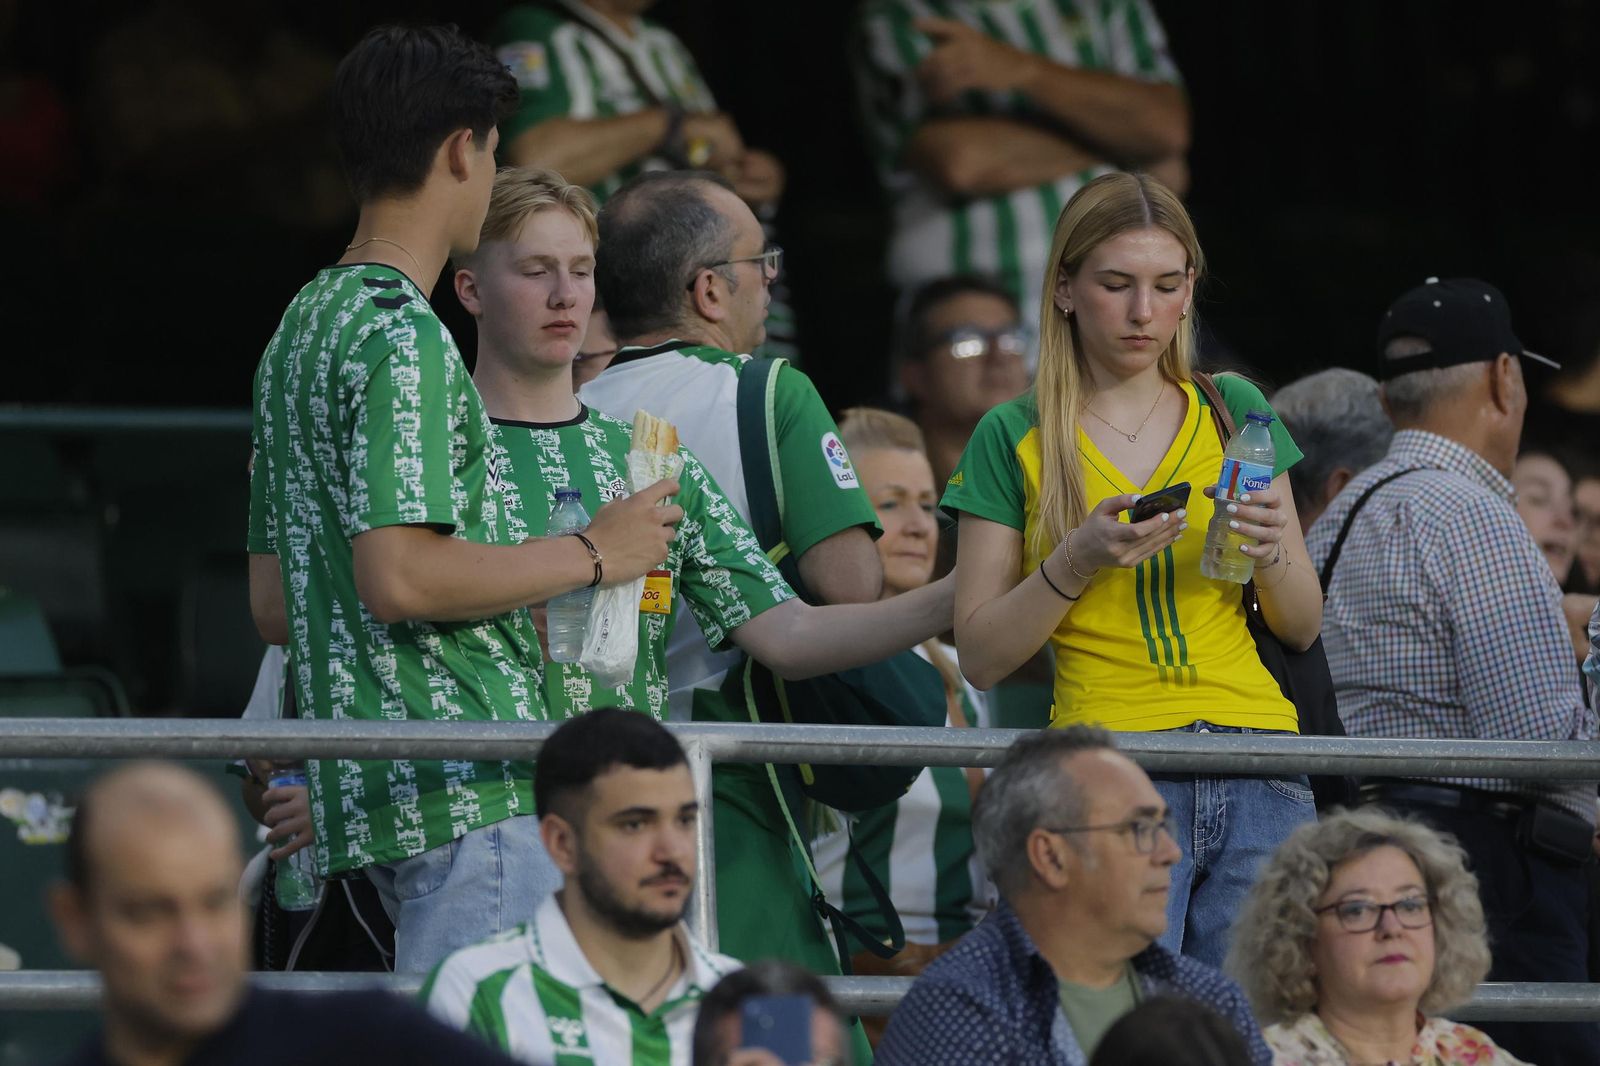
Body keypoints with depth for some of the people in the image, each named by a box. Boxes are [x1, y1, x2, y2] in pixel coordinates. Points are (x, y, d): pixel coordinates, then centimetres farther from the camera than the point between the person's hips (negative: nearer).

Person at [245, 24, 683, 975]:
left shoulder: (305, 326, 19)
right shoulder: (403, 334, -13)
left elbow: (273, 605, 22)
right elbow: (399, 576, -22)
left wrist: (523, 605, 25)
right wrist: (591, 556, -10)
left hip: (368, 788, 10)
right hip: (463, 787, -10)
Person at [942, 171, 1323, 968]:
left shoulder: (1233, 413, 14)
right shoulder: (1014, 439, 7)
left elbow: (1302, 629, 16)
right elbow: (981, 658, 3)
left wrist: (1271, 551, -5)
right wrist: (1078, 560, -11)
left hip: (1259, 778, 2)